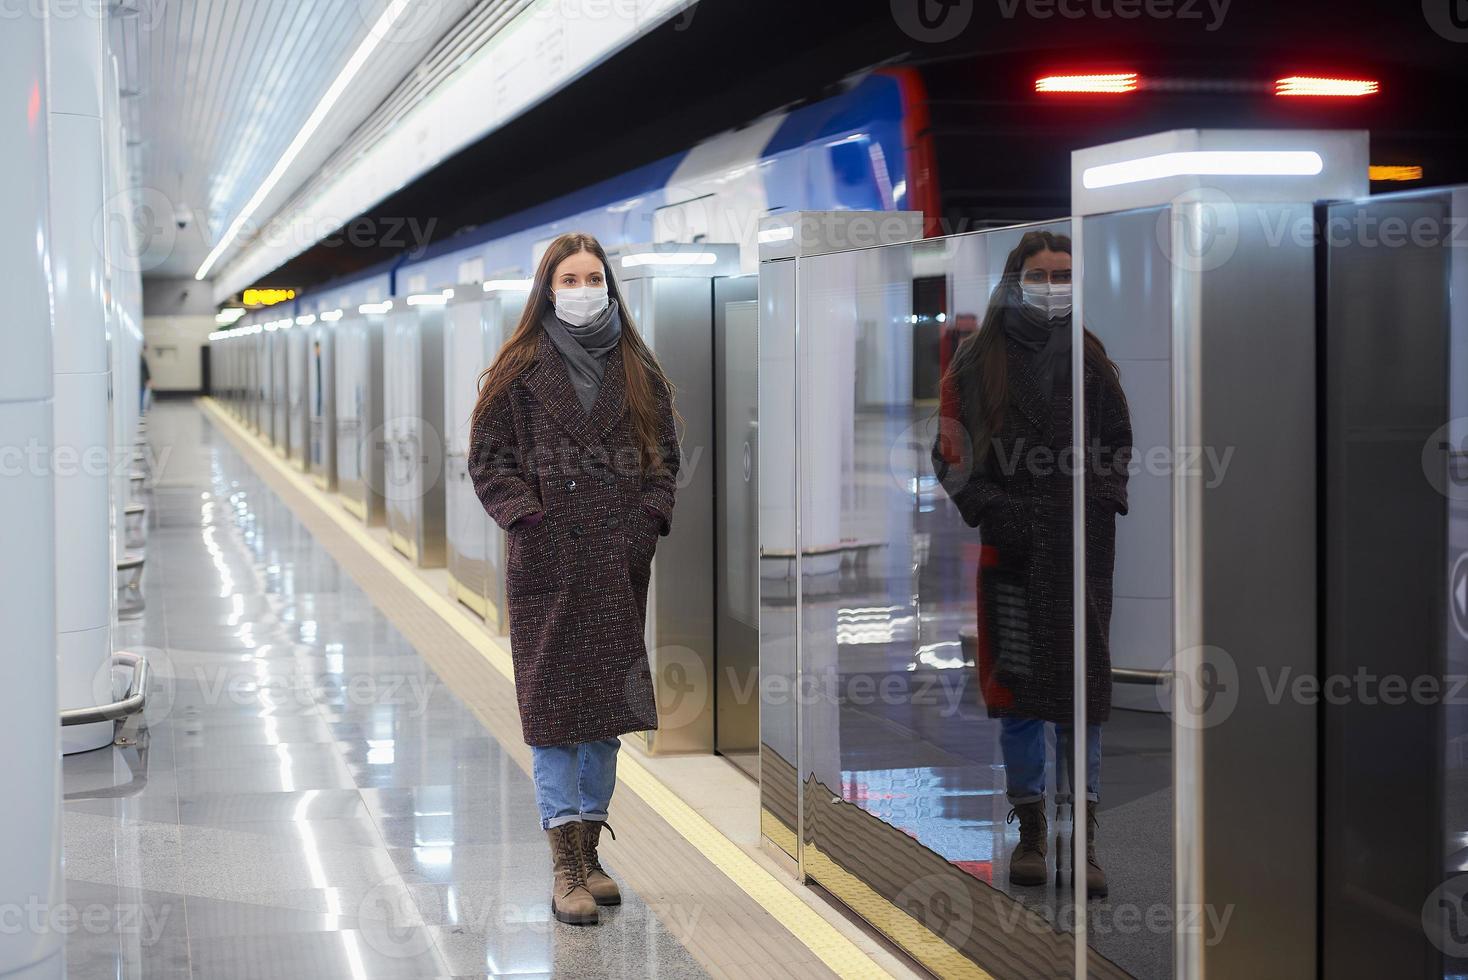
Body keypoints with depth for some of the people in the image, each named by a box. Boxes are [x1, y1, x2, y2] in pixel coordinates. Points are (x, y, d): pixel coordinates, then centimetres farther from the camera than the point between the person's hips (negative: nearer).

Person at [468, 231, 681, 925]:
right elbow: (488, 457, 0)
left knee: (609, 704, 7)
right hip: (548, 563, -3)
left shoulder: (637, 369, 10)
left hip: (619, 564, 3)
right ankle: (566, 869, -5)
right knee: (553, 705, -5)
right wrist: (529, 518, -11)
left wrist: (648, 518, -1)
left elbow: (664, 453, 13)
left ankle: (589, 849, 18)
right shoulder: (520, 370, 1)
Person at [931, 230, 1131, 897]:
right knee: (1018, 692, 1)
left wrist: (1104, 494, 1)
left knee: (1082, 693, -2)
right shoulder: (978, 360, 7)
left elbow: (1120, 443, 18)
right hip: (1011, 543, -1)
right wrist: (987, 505, -9)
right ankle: (1030, 831, 12)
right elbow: (950, 449, 5)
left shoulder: (1092, 358, 14)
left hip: (1083, 543, 1)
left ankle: (1081, 838, 3)